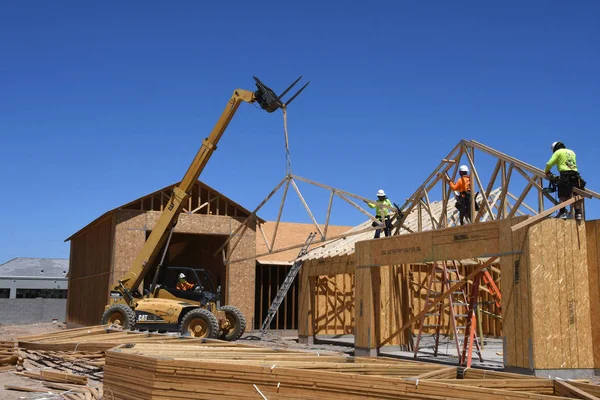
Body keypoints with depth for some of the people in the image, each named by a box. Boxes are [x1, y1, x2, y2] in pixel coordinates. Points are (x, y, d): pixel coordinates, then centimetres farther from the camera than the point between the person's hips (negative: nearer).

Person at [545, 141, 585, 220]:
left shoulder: (558, 152, 8)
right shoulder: (571, 152, 26)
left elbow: (549, 164, -1)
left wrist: (547, 172, 16)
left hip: (565, 174, -6)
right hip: (575, 174, 6)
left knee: (562, 196, -7)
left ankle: (563, 212, -15)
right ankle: (578, 214, 7)